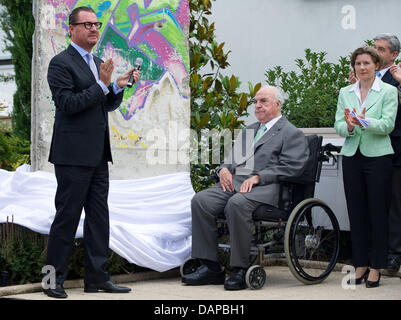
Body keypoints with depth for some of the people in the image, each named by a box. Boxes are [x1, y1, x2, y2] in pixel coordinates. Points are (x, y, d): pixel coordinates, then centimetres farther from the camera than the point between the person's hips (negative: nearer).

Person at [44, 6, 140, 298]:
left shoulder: (97, 63, 17)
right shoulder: (61, 63, -9)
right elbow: (67, 104, -18)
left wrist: (118, 87, 2)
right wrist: (102, 85, -20)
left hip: (97, 154, 8)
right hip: (73, 154, -8)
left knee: (99, 215, 9)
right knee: (67, 216, -4)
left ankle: (96, 277, 15)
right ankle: (54, 279, 5)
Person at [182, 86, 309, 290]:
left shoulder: (292, 134, 5)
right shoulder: (248, 130, 30)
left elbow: (290, 168, -7)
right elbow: (232, 157, 29)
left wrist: (257, 177, -17)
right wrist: (225, 169, 4)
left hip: (265, 187, -7)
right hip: (235, 181, 7)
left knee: (236, 204, -38)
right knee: (200, 201, -19)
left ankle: (241, 270, -28)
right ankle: (211, 268, -17)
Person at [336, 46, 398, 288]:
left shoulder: (388, 91, -1)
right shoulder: (345, 93, 10)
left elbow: (387, 124, -13)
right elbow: (339, 125, 2)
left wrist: (363, 122, -30)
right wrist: (348, 126, -21)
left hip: (377, 157, -4)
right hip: (352, 157, 4)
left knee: (378, 213, -1)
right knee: (356, 213, 7)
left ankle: (376, 267, 8)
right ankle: (360, 265, 16)